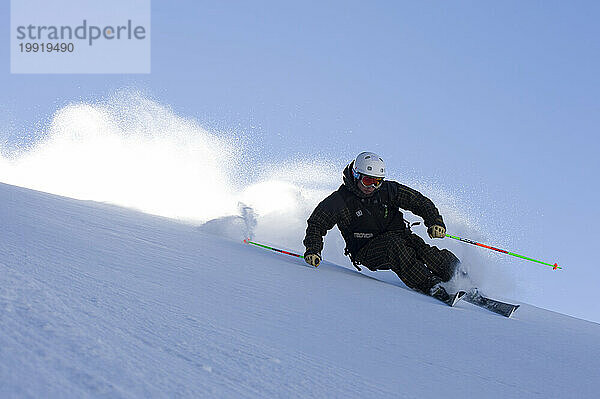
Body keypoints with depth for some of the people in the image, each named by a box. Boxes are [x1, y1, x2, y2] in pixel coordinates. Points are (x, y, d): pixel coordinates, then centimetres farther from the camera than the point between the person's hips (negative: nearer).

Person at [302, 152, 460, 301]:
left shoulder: (387, 190, -4)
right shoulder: (340, 200, -10)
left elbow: (419, 201, 1)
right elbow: (316, 224, -2)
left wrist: (435, 222, -15)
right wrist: (313, 250, -17)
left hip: (398, 236, 3)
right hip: (367, 250, -3)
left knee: (414, 242, -28)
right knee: (394, 244, -33)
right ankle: (431, 286, -35)